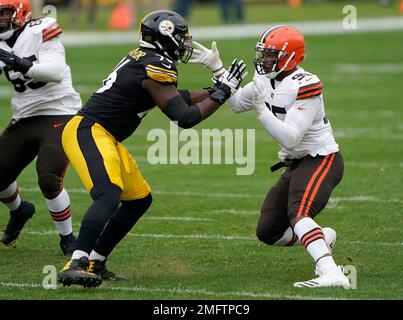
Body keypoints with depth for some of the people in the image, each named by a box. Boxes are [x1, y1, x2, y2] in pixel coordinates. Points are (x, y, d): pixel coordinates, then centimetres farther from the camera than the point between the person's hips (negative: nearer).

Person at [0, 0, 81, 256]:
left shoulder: (40, 33, -14)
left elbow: (56, 71, -28)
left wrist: (24, 66, -42)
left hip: (58, 117, -7)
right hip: (25, 119, 7)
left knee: (49, 180, -22)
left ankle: (68, 239, -1)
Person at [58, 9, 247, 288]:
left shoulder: (144, 59, 14)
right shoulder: (156, 68, -16)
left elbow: (176, 97, 28)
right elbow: (185, 118, -16)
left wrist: (215, 90, 23)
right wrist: (223, 92, -9)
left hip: (105, 137, 11)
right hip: (87, 131, -11)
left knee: (139, 200, 16)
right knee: (109, 195, -29)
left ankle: (95, 263, 18)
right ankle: (76, 266, -40)